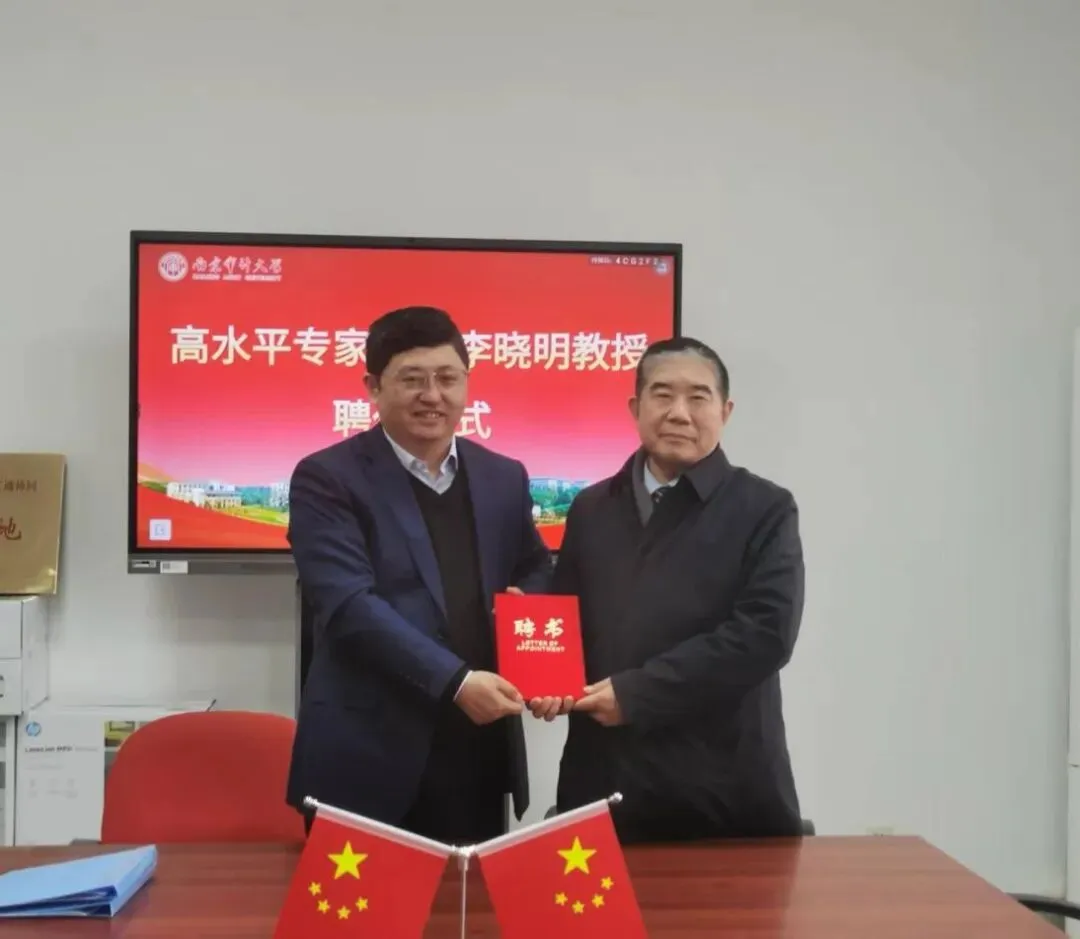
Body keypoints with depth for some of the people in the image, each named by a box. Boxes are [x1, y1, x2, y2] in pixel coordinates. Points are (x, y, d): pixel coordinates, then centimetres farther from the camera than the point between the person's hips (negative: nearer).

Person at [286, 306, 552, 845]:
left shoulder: (504, 478, 10)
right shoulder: (327, 478, -6)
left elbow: (537, 575, 21)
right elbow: (348, 604, -16)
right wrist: (455, 681, -22)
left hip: (481, 751, 5)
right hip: (369, 754, -4)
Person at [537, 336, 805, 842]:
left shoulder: (765, 509, -1)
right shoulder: (591, 509, 12)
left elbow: (766, 631, -13)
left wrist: (635, 693, -16)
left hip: (724, 790, -3)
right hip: (605, 784, 3)